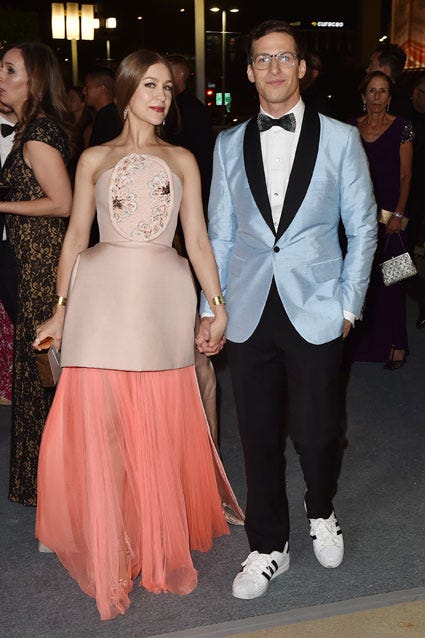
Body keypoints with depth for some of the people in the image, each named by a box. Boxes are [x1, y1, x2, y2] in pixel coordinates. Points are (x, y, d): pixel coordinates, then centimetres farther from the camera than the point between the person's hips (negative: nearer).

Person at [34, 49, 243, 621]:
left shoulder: (182, 160, 15)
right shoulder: (94, 158, 12)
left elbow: (197, 239, 11)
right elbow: (76, 237, 10)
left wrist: (218, 304, 3)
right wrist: (60, 309, 5)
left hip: (163, 299, 1)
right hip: (103, 297, 0)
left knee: (162, 430, 3)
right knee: (98, 427, -2)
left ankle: (161, 548, 22)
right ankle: (111, 553, 15)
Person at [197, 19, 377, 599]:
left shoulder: (339, 138, 3)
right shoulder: (229, 145, 10)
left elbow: (362, 227, 5)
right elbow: (220, 234, 11)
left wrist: (349, 304, 0)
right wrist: (209, 308, 7)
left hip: (315, 311, -2)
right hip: (250, 312, 2)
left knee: (316, 432, 2)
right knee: (259, 437, 8)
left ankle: (321, 514, 36)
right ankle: (268, 547, 28)